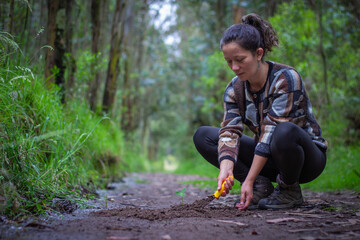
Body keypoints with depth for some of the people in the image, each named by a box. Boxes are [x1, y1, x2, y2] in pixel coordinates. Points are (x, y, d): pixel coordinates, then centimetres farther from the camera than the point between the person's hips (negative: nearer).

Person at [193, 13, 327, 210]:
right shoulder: (234, 89, -4)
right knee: (203, 136, -8)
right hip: (267, 157, 6)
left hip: (308, 153, -5)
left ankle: (290, 190, -12)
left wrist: (249, 179, -31)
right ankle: (261, 187, -8)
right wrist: (226, 168, -35)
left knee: (285, 132, -42)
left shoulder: (285, 78, -23)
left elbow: (271, 132, -28)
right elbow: (229, 131, -15)